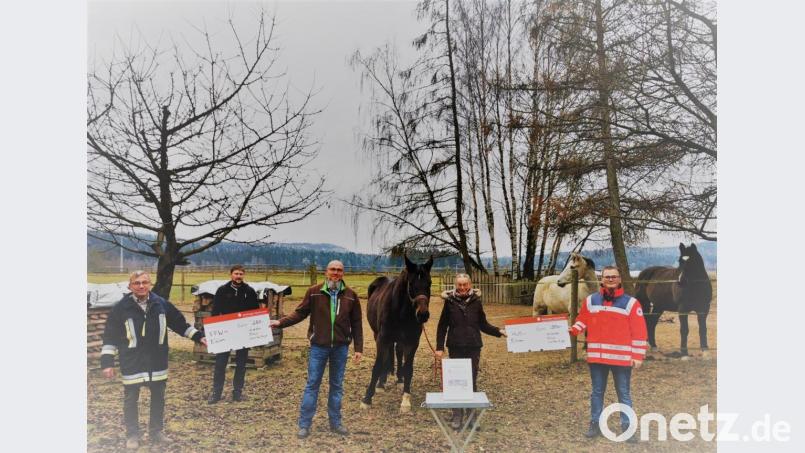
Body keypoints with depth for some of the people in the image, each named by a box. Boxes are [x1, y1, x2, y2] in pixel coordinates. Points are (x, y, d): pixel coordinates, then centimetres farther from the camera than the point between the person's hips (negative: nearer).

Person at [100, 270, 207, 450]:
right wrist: (107, 362, -9)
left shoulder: (162, 304, -2)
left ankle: (156, 431, 32)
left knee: (158, 398, 14)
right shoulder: (121, 308, -10)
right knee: (131, 400, 10)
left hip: (157, 362, 3)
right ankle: (132, 435, 27)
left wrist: (199, 337, 1)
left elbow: (180, 324, 7)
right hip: (132, 364, -3)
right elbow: (110, 337, -5)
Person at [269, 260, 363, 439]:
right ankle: (304, 424, 14)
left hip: (340, 347, 1)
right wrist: (280, 322, -13)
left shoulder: (351, 295, -1)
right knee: (312, 384, 5)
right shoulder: (314, 292, -3)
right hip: (318, 346, -1)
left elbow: (356, 323, 2)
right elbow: (300, 313, 0)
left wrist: (359, 348, -1)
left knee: (337, 386, 12)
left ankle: (335, 422, 24)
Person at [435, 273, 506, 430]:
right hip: (455, 348, -1)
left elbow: (483, 325, 6)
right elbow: (442, 327, 0)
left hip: (473, 347, 1)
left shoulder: (476, 302, -1)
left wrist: (498, 331, -9)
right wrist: (439, 347, -5)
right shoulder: (450, 302, -4)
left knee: (472, 381, 10)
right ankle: (457, 415, 18)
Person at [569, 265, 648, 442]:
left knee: (623, 393, 8)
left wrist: (638, 355, -8)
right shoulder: (591, 300, 5)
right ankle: (595, 424, 23)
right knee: (597, 392, 12)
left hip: (622, 357, -2)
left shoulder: (630, 302, -4)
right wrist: (573, 330, -4)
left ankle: (627, 427, 19)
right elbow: (582, 320, 15)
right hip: (596, 356, 3)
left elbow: (639, 332, -5)